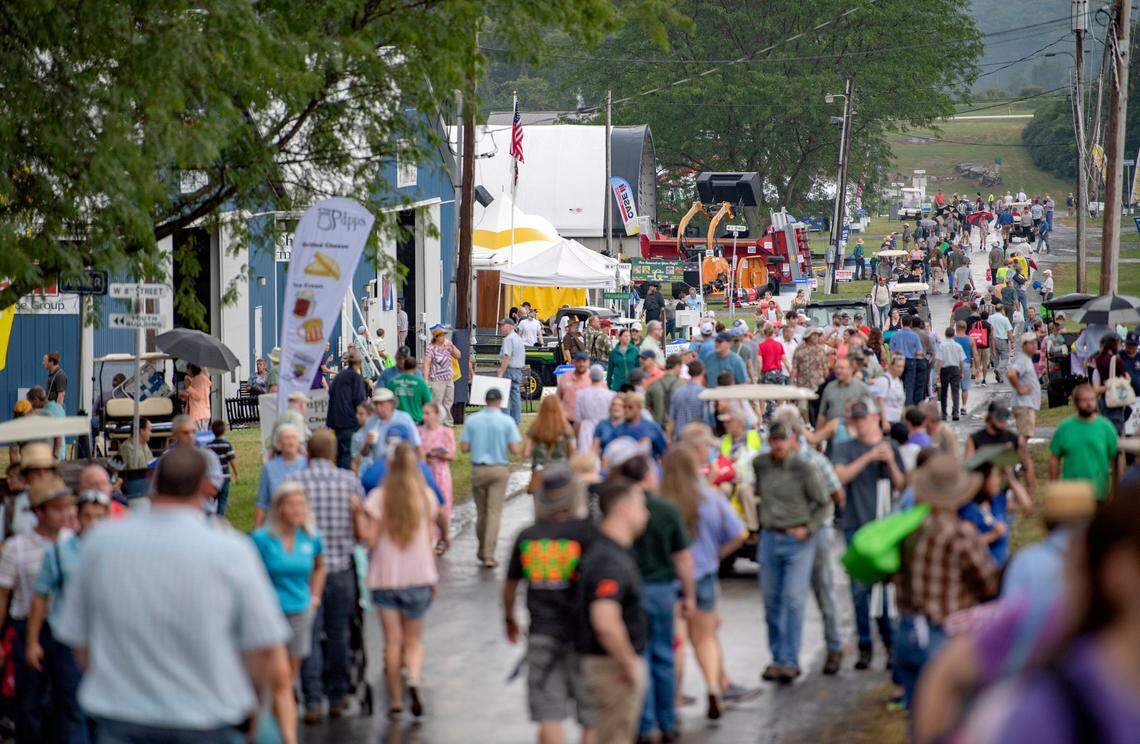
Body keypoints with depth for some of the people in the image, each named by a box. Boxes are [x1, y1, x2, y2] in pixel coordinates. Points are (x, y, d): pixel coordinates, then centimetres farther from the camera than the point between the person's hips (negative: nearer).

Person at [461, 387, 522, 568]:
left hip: (478, 469, 2)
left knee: (481, 511, 16)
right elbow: (515, 449, -10)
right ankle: (489, 555, -8)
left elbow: (464, 447, -2)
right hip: (499, 470, -2)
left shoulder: (472, 420, -1)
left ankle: (482, 550, 28)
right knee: (494, 512, -2)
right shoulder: (507, 421, -6)